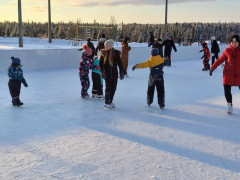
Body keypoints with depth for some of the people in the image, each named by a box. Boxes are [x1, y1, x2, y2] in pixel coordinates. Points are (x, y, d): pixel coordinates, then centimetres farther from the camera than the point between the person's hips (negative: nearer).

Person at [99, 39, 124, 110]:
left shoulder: (116, 53, -2)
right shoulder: (104, 53, -2)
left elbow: (119, 63, 5)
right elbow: (100, 63, 1)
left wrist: (121, 72, 3)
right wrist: (102, 71, -11)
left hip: (114, 73, 2)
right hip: (107, 74, -2)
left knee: (113, 88, 8)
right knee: (108, 88, -4)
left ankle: (110, 102, 23)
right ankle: (107, 103, 5)